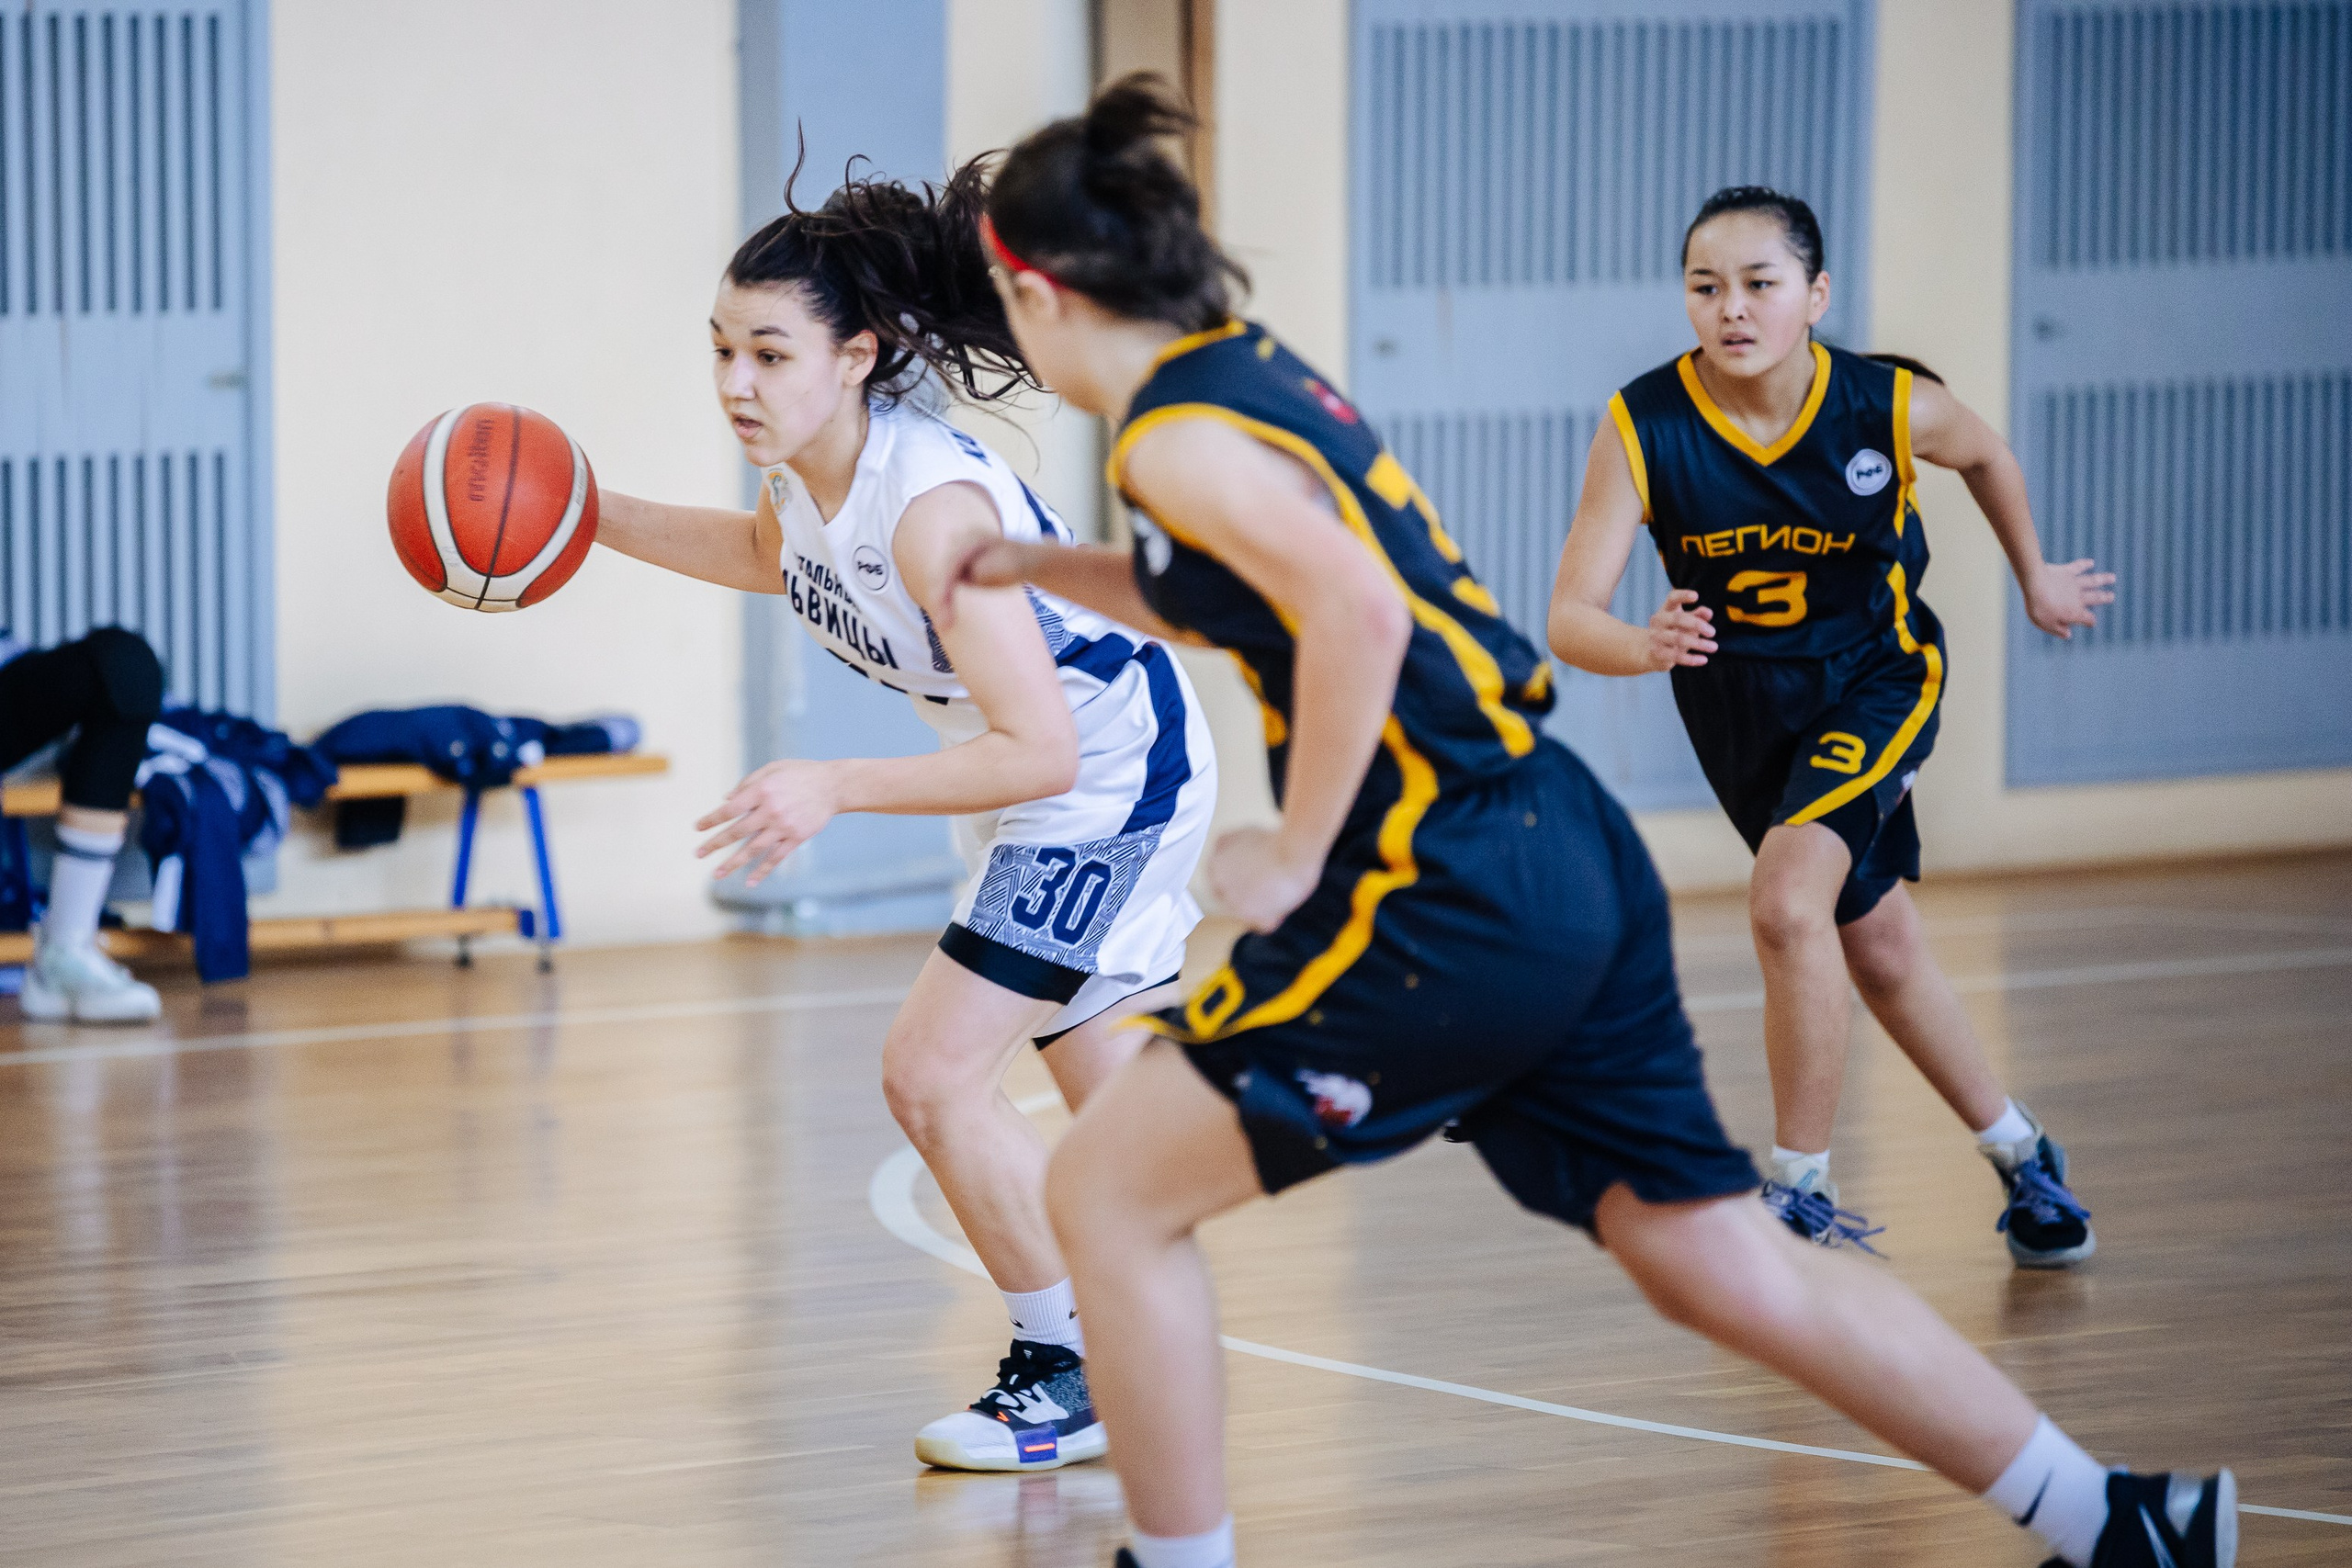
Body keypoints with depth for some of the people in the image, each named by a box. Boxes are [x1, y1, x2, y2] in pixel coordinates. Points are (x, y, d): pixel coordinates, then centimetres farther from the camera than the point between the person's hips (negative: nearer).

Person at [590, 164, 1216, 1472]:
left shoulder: (931, 507, -36)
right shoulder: (807, 463, -10)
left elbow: (1041, 754, -37)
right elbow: (773, 554, 17)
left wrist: (833, 789, -42)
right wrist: (598, 519, 5)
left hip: (1109, 771, -9)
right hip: (1030, 767, 9)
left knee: (935, 1074, -12)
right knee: (1105, 1078, 22)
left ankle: (1068, 1376, 2)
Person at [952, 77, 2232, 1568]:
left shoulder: (1174, 432, -11)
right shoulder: (1252, 371, 16)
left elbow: (1359, 615, -26)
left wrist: (1292, 861, -17)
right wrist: (1040, 567, 34)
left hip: (1454, 908, -9)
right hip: (1568, 860, 9)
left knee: (1109, 1192, 2)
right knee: (1725, 1260, 14)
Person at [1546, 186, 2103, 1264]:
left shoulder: (1892, 407, -23)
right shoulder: (1643, 427, -25)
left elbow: (1984, 454, 2)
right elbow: (1569, 617, -30)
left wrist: (2034, 578, 16)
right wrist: (1646, 646, -51)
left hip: (1872, 680, -3)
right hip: (1738, 700, 3)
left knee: (1788, 903, -26)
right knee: (1877, 945, 18)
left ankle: (1801, 1196, -12)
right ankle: (2021, 1158, 39)